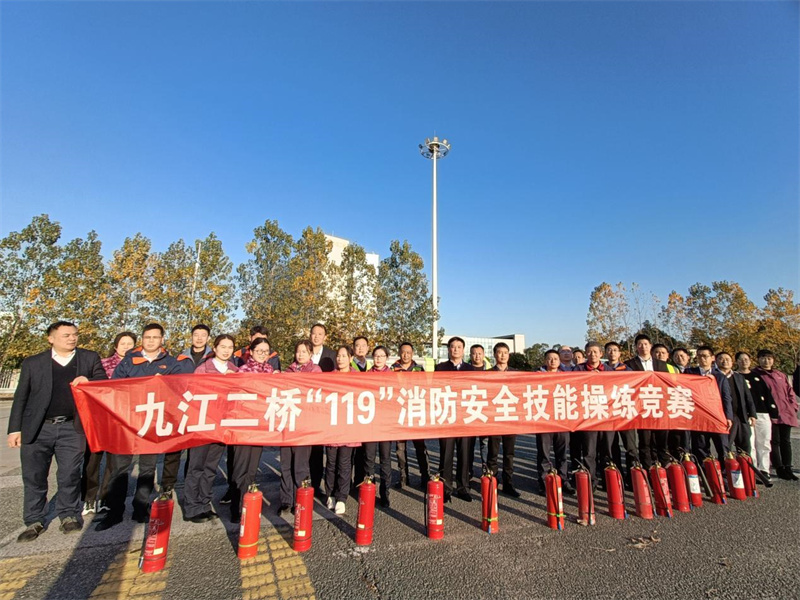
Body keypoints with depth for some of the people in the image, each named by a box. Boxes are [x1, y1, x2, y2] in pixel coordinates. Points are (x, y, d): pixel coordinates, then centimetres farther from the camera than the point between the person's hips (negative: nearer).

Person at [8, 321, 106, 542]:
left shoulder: (90, 358, 5)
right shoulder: (32, 363, 6)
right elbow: (21, 397, 8)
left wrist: (89, 381, -17)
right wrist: (15, 428, 3)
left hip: (72, 428, -1)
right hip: (37, 429, 1)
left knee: (70, 476, 5)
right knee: (34, 477, 9)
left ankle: (68, 515, 21)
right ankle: (34, 521, 24)